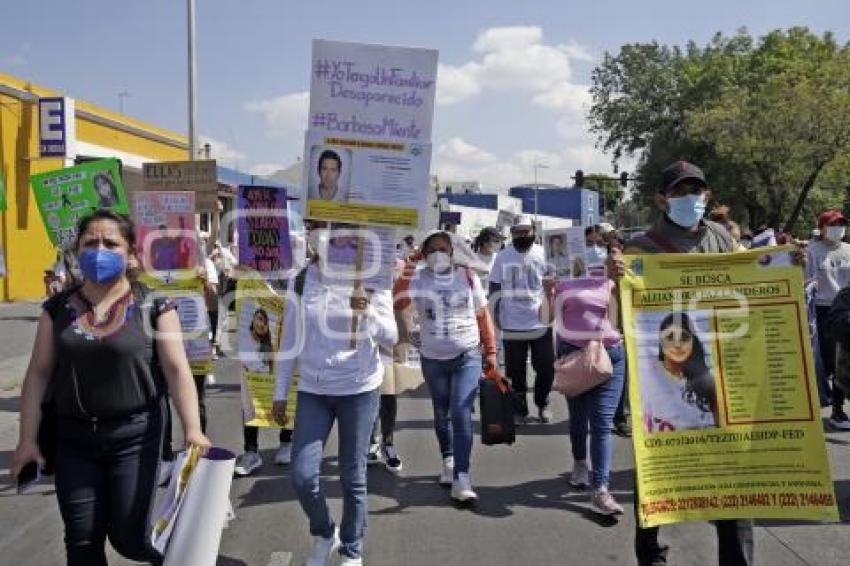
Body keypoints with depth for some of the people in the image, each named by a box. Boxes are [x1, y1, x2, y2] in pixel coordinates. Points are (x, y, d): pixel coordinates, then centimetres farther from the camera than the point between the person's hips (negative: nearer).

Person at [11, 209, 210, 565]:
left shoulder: (152, 306, -6)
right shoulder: (59, 308, 3)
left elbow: (176, 369, -11)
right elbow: (38, 373, 6)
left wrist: (192, 429, -20)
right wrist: (28, 438, 2)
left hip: (134, 434, -3)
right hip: (73, 437, 3)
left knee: (129, 537, 0)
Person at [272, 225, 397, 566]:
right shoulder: (302, 280, 0)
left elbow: (391, 338, -8)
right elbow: (290, 338, 6)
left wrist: (367, 313, -28)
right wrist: (280, 392, 8)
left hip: (359, 389, -2)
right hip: (312, 390, 2)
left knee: (352, 477, 7)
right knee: (302, 476, -3)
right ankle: (323, 534, 27)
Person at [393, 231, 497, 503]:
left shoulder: (467, 276, -3)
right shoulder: (418, 279, -6)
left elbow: (482, 315, 4)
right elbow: (396, 303, -24)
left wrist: (491, 352, 2)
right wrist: (408, 268, -24)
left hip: (467, 357, -1)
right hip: (433, 359, 1)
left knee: (461, 414, -13)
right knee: (441, 415, 16)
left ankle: (461, 479, -11)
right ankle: (448, 460, 40)